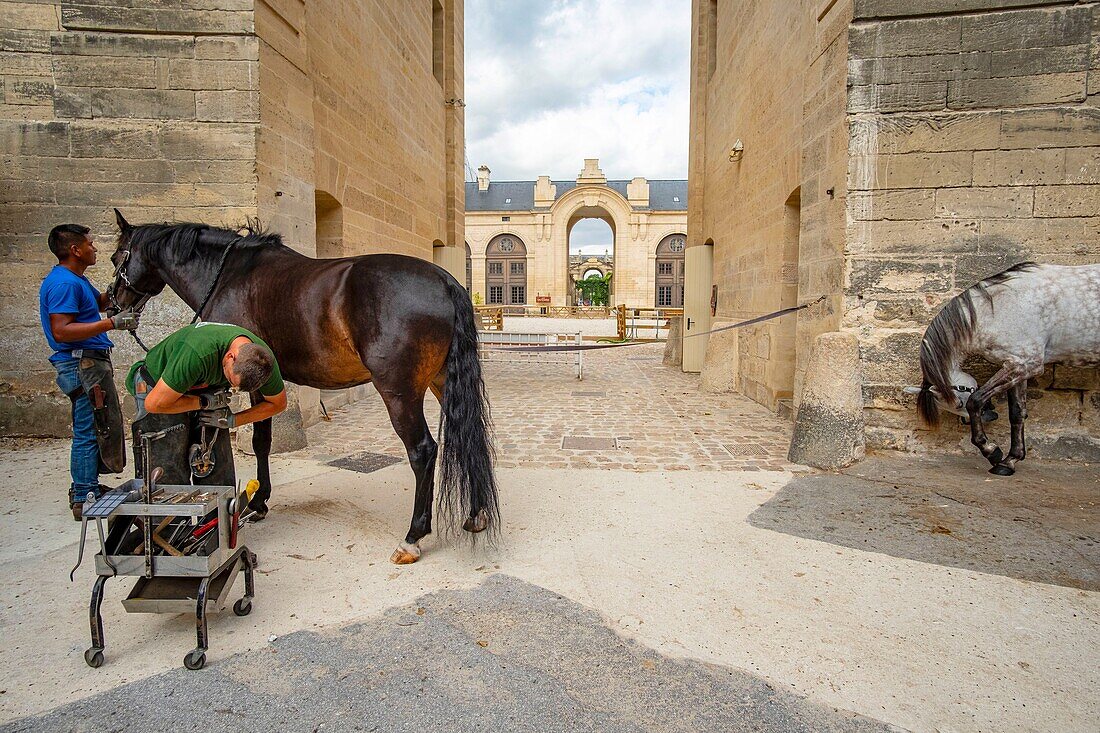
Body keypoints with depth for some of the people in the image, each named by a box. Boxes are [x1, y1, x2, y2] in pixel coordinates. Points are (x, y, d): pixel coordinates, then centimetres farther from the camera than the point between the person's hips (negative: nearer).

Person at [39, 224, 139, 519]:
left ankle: (86, 488, 30)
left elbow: (100, 302, 33)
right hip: (82, 364, -11)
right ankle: (84, 500, 3)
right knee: (89, 432, -5)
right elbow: (61, 331, -25)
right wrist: (112, 323, -27)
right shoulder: (63, 283, -16)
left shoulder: (76, 279, 16)